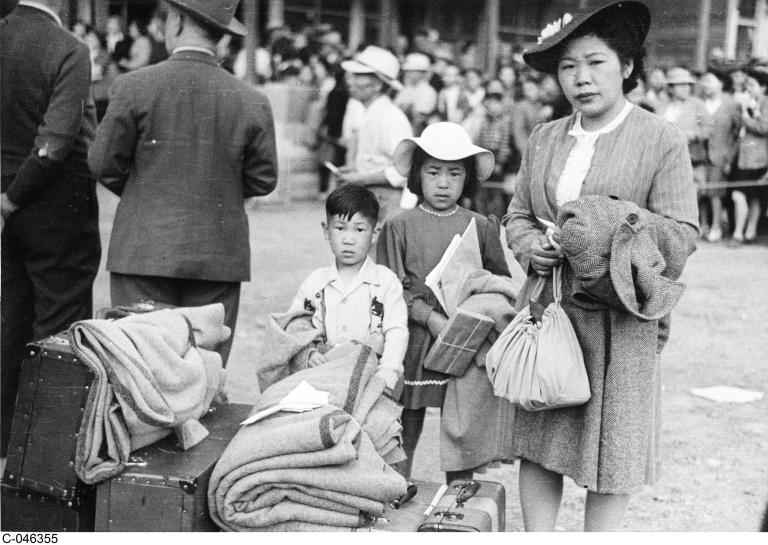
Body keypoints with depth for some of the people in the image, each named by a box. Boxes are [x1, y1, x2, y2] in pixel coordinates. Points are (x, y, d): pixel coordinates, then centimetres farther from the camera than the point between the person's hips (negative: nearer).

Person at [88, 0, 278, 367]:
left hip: (145, 251, -1)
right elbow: (263, 180, 5)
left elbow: (104, 164, 1)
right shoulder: (252, 103, -2)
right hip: (219, 257, 2)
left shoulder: (133, 87, -6)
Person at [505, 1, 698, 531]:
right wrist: (532, 246, -4)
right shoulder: (544, 138, 11)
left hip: (619, 317, -4)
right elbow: (517, 215, 17)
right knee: (536, 442, 10)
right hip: (545, 309, 5)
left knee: (611, 448, 5)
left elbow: (681, 236, -8)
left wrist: (609, 219, -17)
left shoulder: (663, 140, -4)